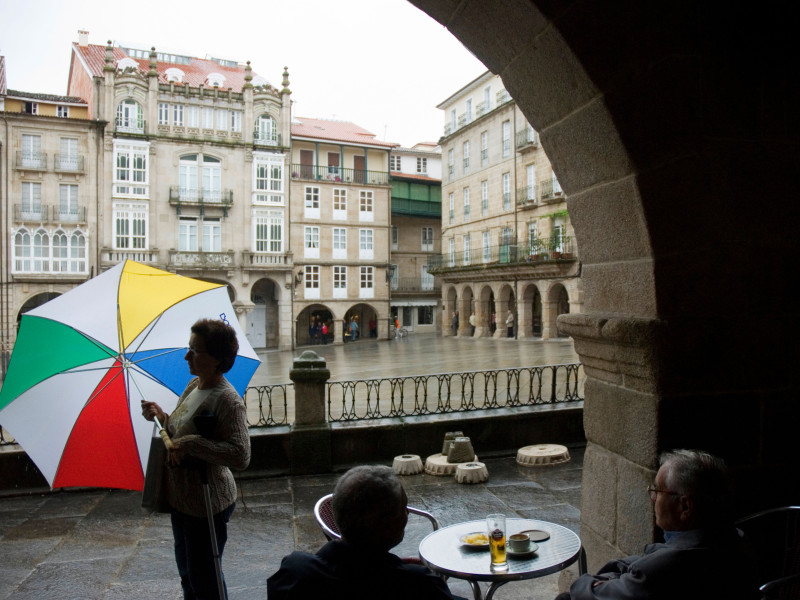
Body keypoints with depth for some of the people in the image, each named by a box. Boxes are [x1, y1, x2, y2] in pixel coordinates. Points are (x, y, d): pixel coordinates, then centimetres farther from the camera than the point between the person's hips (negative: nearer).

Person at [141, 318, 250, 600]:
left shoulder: (227, 399, -25)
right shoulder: (194, 386, 2)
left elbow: (240, 456, -33)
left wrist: (190, 444, -31)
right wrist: (161, 417, -2)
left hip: (206, 505, -9)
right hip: (180, 498, 9)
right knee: (188, 575, 27)